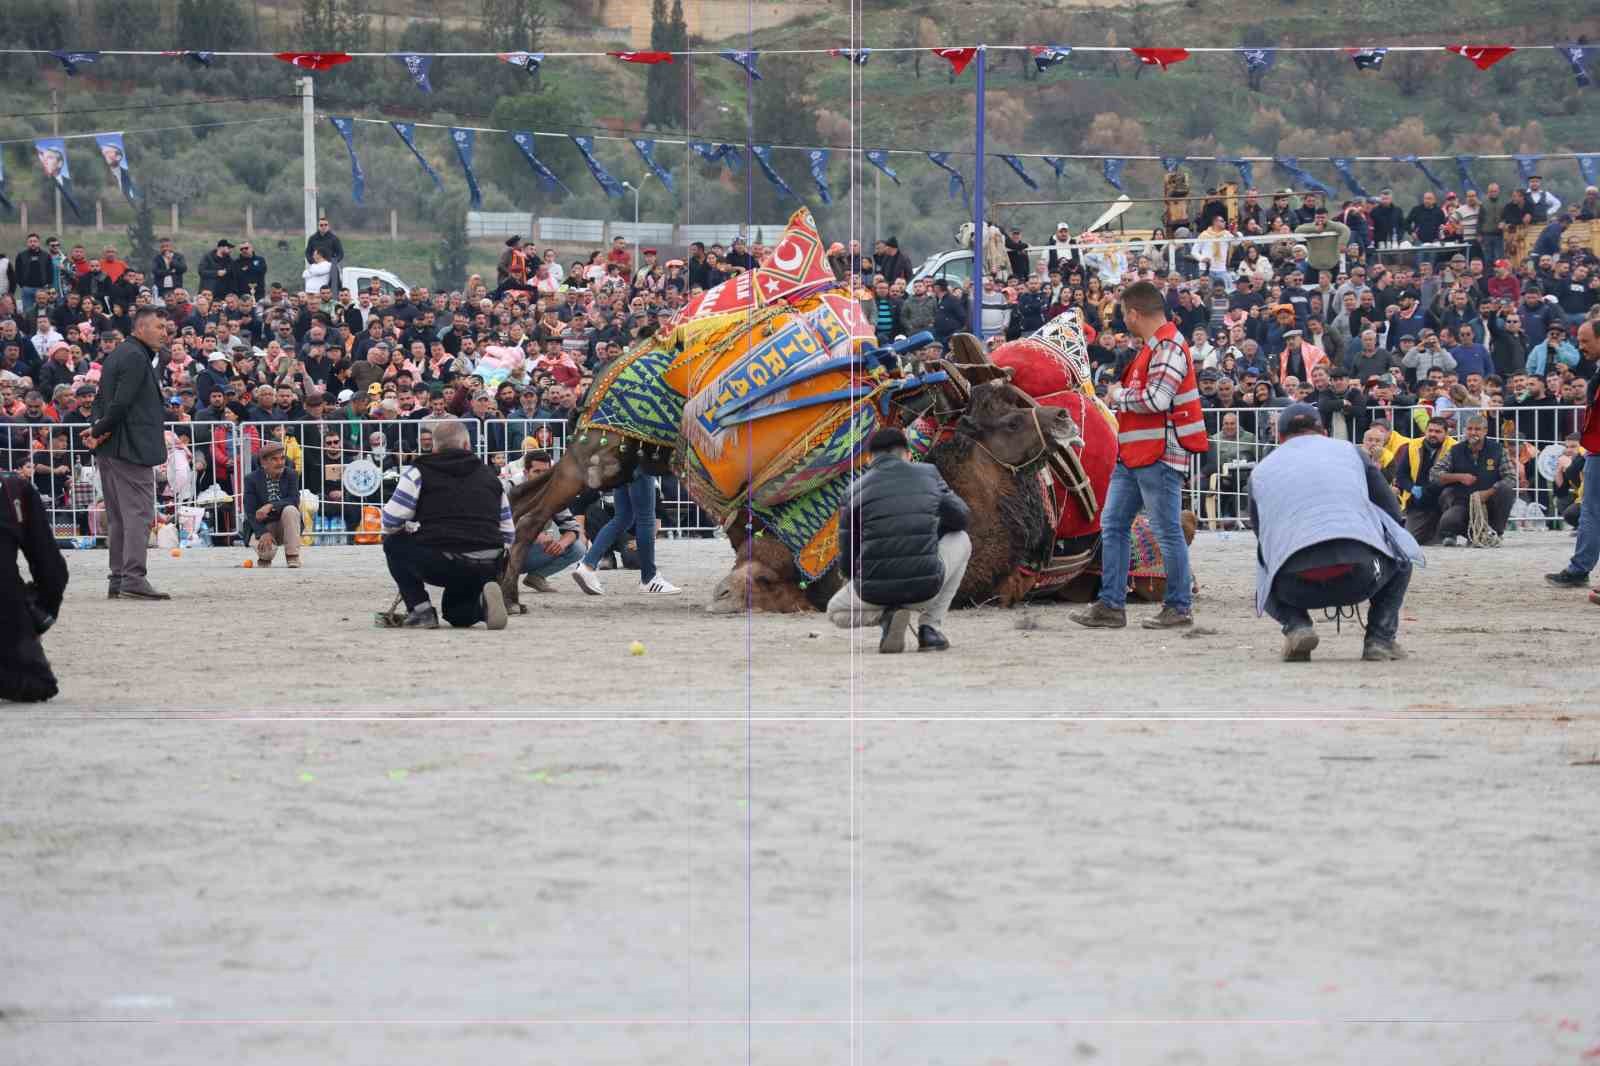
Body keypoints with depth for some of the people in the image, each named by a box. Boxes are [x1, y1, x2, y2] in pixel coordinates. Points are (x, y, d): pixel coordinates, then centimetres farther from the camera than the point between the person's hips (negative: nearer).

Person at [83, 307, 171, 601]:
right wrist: (100, 430, -8)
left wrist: (97, 429, 0)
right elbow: (121, 402, -20)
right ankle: (133, 578, -17)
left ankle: (118, 581, 14)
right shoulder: (136, 357, -12)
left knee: (118, 517, 12)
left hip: (108, 450, 10)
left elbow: (101, 398, 16)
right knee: (138, 512, -11)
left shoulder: (116, 356, 20)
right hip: (131, 448, -10)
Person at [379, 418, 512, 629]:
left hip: (439, 564, -5)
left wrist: (408, 530, 25)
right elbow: (507, 533, 22)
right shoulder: (489, 475, 20)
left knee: (394, 543, 23)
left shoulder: (419, 472, 6)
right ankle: (482, 602, -4)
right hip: (488, 569, 5)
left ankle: (420, 609, 9)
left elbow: (391, 522, 2)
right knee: (458, 615, 32)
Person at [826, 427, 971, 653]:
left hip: (876, 590, 0)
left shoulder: (856, 490, 7)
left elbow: (847, 561, 9)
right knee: (960, 541, 32)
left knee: (837, 613, 35)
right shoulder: (929, 473, 8)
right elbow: (959, 517, 15)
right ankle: (929, 628, 15)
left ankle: (886, 614, -1)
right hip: (926, 587, 0)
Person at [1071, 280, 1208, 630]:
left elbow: (1156, 399, -25)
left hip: (1159, 456, -11)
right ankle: (1111, 605, 10)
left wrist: (1120, 395, -10)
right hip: (1132, 456, 11)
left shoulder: (1169, 348, -14)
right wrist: (1123, 396, 11)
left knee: (1167, 532, -4)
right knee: (1113, 526, 9)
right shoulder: (1151, 347, 18)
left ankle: (1180, 607, 3)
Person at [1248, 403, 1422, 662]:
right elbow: (1392, 513, 24)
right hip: (1361, 580, -1)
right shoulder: (1349, 451, 23)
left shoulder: (1261, 471, 24)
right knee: (1401, 555, 32)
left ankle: (1296, 625, 5)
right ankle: (1380, 638, 14)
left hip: (1296, 588, 1)